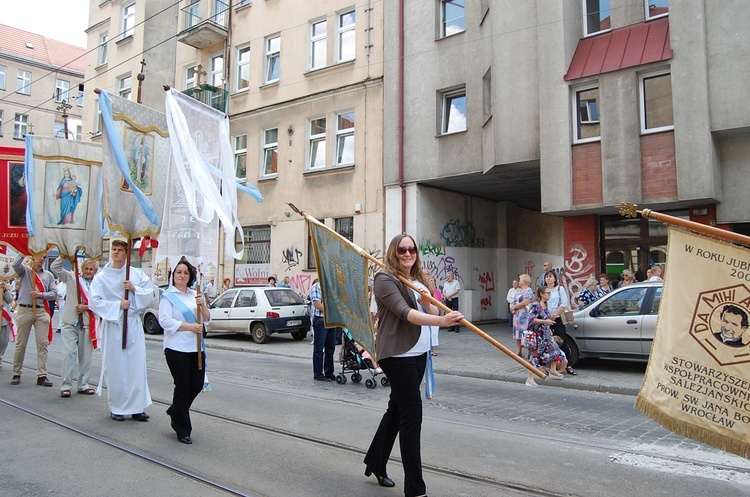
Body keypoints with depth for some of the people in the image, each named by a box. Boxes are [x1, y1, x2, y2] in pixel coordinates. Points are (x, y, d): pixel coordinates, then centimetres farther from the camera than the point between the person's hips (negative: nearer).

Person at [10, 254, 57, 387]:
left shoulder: (48, 275, 10)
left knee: (42, 344, -3)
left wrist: (41, 295, -10)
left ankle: (42, 376, 0)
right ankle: (16, 374, 19)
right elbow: (15, 264, -18)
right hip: (24, 310, -2)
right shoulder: (24, 270, 5)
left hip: (42, 311, 2)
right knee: (21, 344, 6)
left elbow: (54, 293, 5)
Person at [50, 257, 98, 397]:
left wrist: (86, 307, -12)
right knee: (69, 353, -6)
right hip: (70, 323, -1)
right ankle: (66, 386, 1)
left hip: (87, 324, 2)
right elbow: (54, 268, 1)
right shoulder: (71, 278, 6)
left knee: (86, 356, 7)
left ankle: (83, 385, 17)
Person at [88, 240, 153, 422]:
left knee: (137, 365, 1)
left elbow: (149, 294, 4)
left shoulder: (137, 274, 7)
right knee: (115, 366, 0)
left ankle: (137, 407, 9)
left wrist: (134, 288, -11)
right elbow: (94, 302, -4)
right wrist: (117, 305, -11)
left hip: (134, 324, 2)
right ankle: (116, 408, 12)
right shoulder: (101, 277, 3)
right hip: (112, 325, -2)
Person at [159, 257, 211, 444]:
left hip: (195, 348, 6)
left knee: (197, 385, 8)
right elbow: (165, 320, -14)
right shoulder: (168, 296, -3)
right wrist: (190, 327, -19)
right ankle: (182, 430, 13)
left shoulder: (194, 295, 13)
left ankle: (175, 411, 35)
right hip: (176, 349, -6)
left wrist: (203, 305, -9)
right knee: (182, 387, -1)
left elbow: (207, 319, 10)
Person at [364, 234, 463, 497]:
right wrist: (440, 320, -39)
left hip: (418, 354, 9)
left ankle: (375, 464, 36)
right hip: (397, 355, -8)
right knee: (412, 414, -10)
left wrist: (427, 303, -11)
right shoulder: (385, 279, -12)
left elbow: (434, 313, 11)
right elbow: (405, 313, -26)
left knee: (397, 409, 18)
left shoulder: (419, 280, 13)